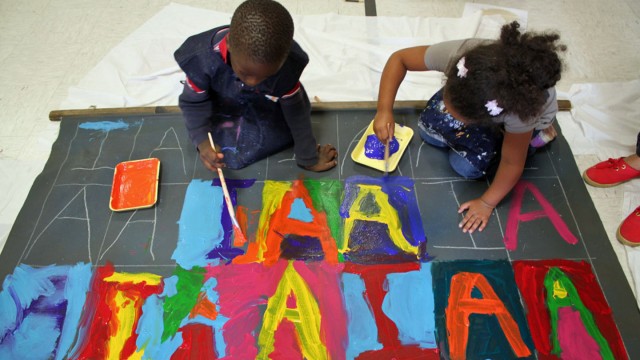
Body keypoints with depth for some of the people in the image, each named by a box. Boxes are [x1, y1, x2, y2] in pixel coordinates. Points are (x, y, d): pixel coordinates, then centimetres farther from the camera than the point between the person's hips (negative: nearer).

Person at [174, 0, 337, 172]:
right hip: (222, 108, -1)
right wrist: (202, 141, -40)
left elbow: (296, 111, -21)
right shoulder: (202, 59, -38)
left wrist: (309, 159, -12)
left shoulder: (286, 65, -35)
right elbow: (193, 103, -21)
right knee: (230, 156, -11)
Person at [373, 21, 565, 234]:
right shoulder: (457, 54, -41)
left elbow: (512, 163, -28)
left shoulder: (522, 108, -44)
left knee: (467, 165, -17)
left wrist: (487, 203, -16)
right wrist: (385, 109, -36)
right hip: (481, 98, 4)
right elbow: (399, 59, -26)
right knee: (429, 131, -8)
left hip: (528, 112, -3)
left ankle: (536, 132, 7)